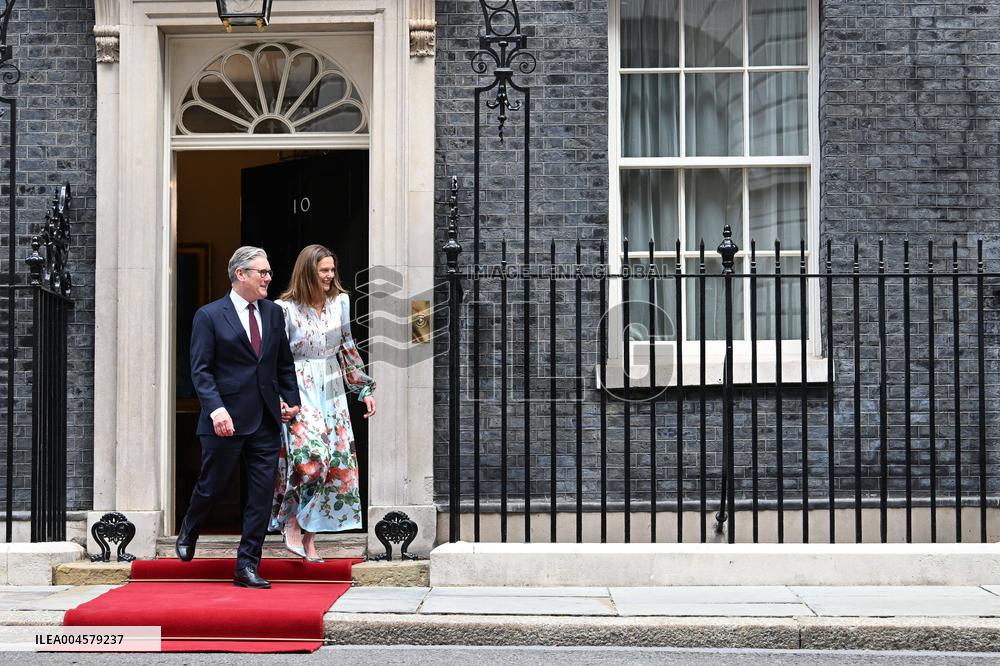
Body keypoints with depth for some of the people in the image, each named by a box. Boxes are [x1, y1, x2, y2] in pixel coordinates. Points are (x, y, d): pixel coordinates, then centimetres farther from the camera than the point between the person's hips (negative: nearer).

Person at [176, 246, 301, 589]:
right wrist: (216, 409, -21)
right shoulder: (209, 316, -4)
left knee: (261, 496, 1)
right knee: (212, 487, 9)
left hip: (266, 420, 4)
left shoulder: (273, 313, 11)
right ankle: (188, 533, 41)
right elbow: (200, 370, -9)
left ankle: (247, 567, 9)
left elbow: (285, 364, 19)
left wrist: (291, 399, 10)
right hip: (226, 419, -4)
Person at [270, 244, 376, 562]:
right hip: (300, 394, -5)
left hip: (332, 395, 5)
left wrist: (365, 389, 15)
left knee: (336, 464, 1)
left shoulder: (339, 302, 8)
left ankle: (309, 539, 10)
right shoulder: (286, 308, -7)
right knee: (310, 456, -23)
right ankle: (292, 522, -1)